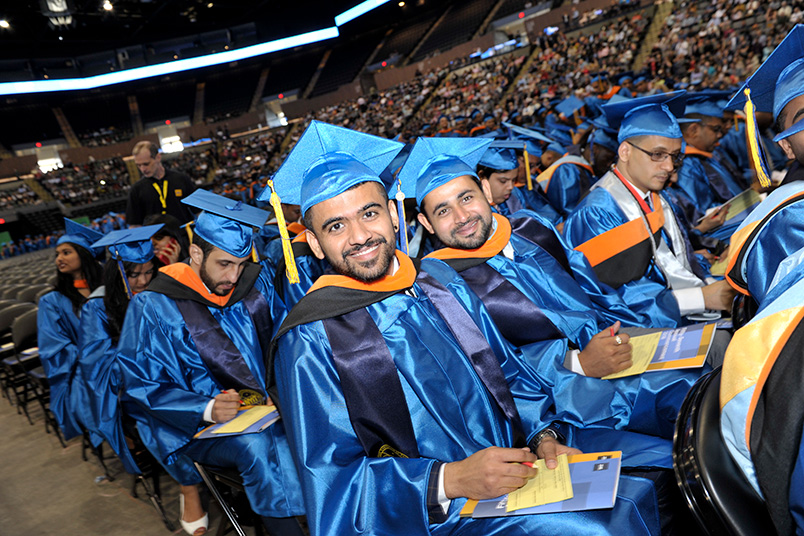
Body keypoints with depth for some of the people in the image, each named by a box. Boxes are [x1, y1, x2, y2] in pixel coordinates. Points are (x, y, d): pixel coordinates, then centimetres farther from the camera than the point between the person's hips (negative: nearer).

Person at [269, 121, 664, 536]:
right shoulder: (309, 341, -9)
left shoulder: (439, 284, 8)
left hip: (515, 466, 6)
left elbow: (509, 373, 14)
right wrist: (451, 480, -23)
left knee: (642, 498, -12)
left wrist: (543, 434, -4)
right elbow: (333, 482, -12)